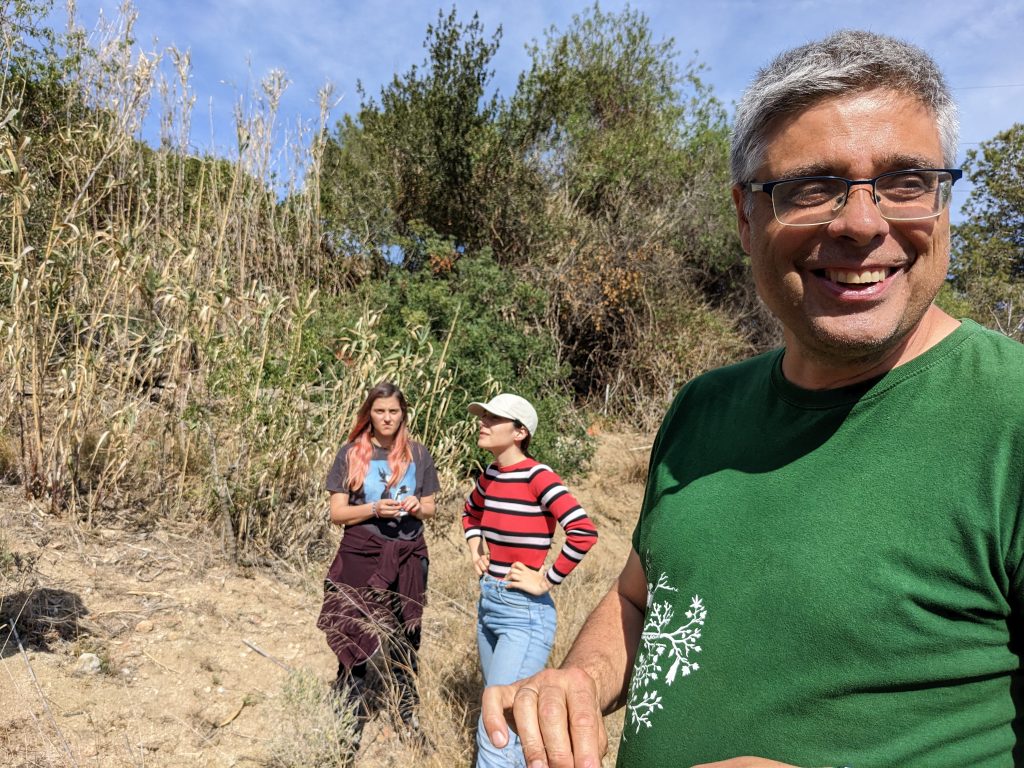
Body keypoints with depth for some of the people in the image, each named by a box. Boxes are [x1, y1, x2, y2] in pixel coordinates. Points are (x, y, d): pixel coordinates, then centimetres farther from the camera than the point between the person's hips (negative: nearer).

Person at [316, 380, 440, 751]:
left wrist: (416, 507, -12)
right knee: (357, 640, 1)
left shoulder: (418, 455, 3)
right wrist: (374, 509, -19)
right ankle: (349, 727, 16)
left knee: (404, 640, 14)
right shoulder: (351, 453, -3)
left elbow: (430, 509, 10)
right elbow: (337, 513, -3)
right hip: (362, 557, -2)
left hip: (408, 559, 2)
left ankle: (408, 721, 31)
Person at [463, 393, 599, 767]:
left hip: (525, 615, -8)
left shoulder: (538, 476, -18)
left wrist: (546, 581, -19)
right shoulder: (490, 475, 4)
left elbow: (584, 533, -27)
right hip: (488, 606, 8)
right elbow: (471, 511, 27)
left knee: (495, 737, -6)